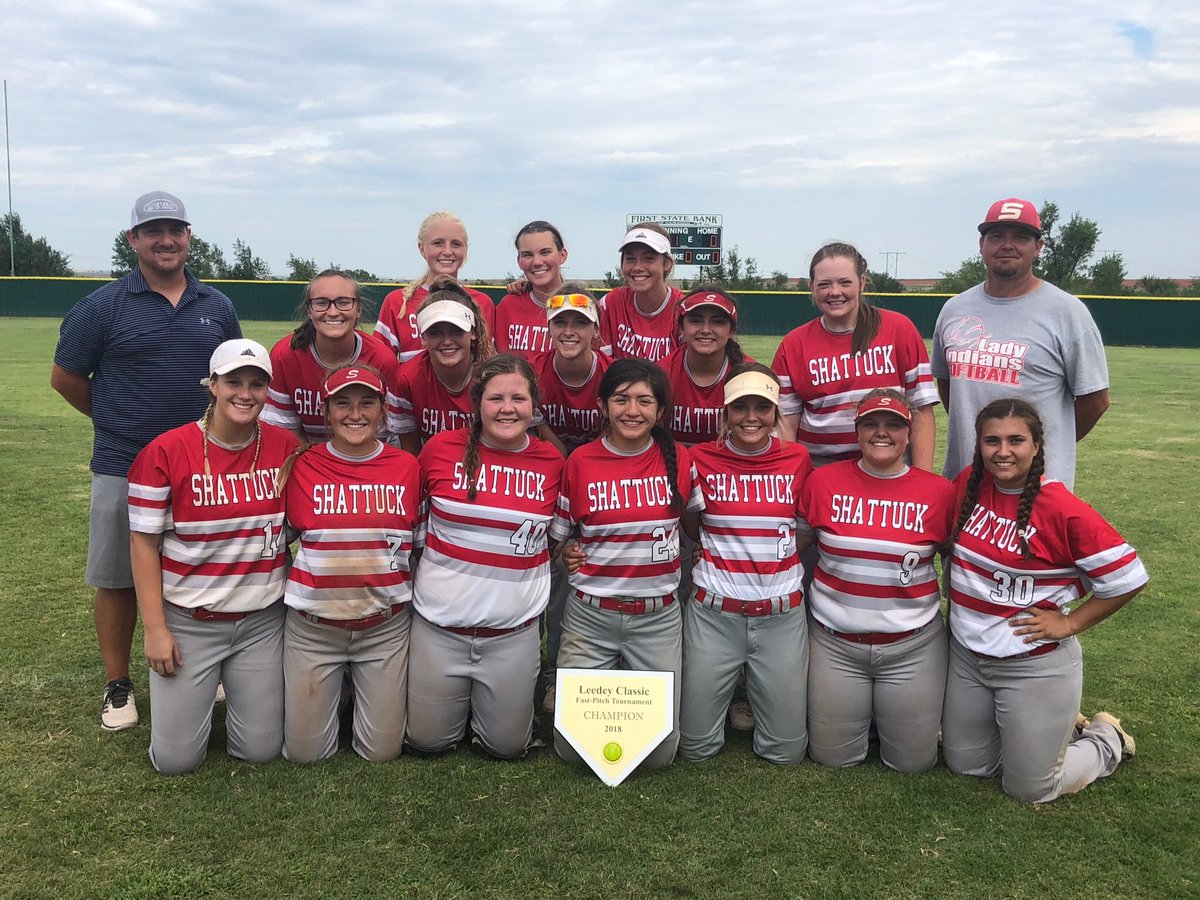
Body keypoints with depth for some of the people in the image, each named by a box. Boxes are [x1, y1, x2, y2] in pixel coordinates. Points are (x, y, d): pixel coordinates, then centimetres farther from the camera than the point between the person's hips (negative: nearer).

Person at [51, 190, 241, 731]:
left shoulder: (217, 307, 6)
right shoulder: (103, 307, -3)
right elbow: (66, 377, 4)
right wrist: (115, 421, 7)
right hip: (123, 470, -2)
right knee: (118, 580, 7)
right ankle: (118, 686, 22)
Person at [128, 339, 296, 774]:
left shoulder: (286, 447, -3)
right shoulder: (166, 452, -11)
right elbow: (144, 543, -7)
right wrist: (155, 628, -9)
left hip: (263, 620, 2)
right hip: (188, 622, -2)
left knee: (260, 750, 7)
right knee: (175, 758, 4)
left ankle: (240, 685, 38)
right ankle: (194, 691, 35)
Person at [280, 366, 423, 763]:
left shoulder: (407, 467, -3)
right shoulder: (301, 467, -5)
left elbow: (420, 544, 5)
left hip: (386, 626, 0)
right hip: (312, 626, 0)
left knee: (382, 751, 7)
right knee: (305, 751, 7)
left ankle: (376, 693, 37)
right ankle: (333, 690, 35)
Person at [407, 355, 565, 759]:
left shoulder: (551, 461, -4)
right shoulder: (442, 448, -8)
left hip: (513, 631, 1)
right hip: (439, 623, 0)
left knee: (507, 746, 10)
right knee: (427, 740, 11)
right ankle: (450, 696, 40)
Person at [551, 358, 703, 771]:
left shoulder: (679, 460, -3)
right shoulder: (580, 462, -5)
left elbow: (695, 527, 12)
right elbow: (558, 538, 6)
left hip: (657, 617, 1)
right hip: (590, 616, 0)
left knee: (659, 752, 1)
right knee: (572, 747, 2)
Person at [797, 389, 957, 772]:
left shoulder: (939, 491, -5)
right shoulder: (824, 481, -5)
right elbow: (795, 543, 6)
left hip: (913, 644, 0)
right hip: (835, 642, 1)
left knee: (913, 761, 9)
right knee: (832, 757, 8)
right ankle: (862, 709, 39)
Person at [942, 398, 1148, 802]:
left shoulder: (1063, 510, -21)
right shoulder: (968, 484, -6)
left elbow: (1127, 578, -14)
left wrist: (1069, 623, -13)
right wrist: (962, 595, 6)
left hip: (1035, 665, -6)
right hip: (966, 654, 6)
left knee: (1029, 788, 7)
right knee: (965, 765, 18)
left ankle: (1106, 740, 33)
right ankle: (1055, 726, 39)